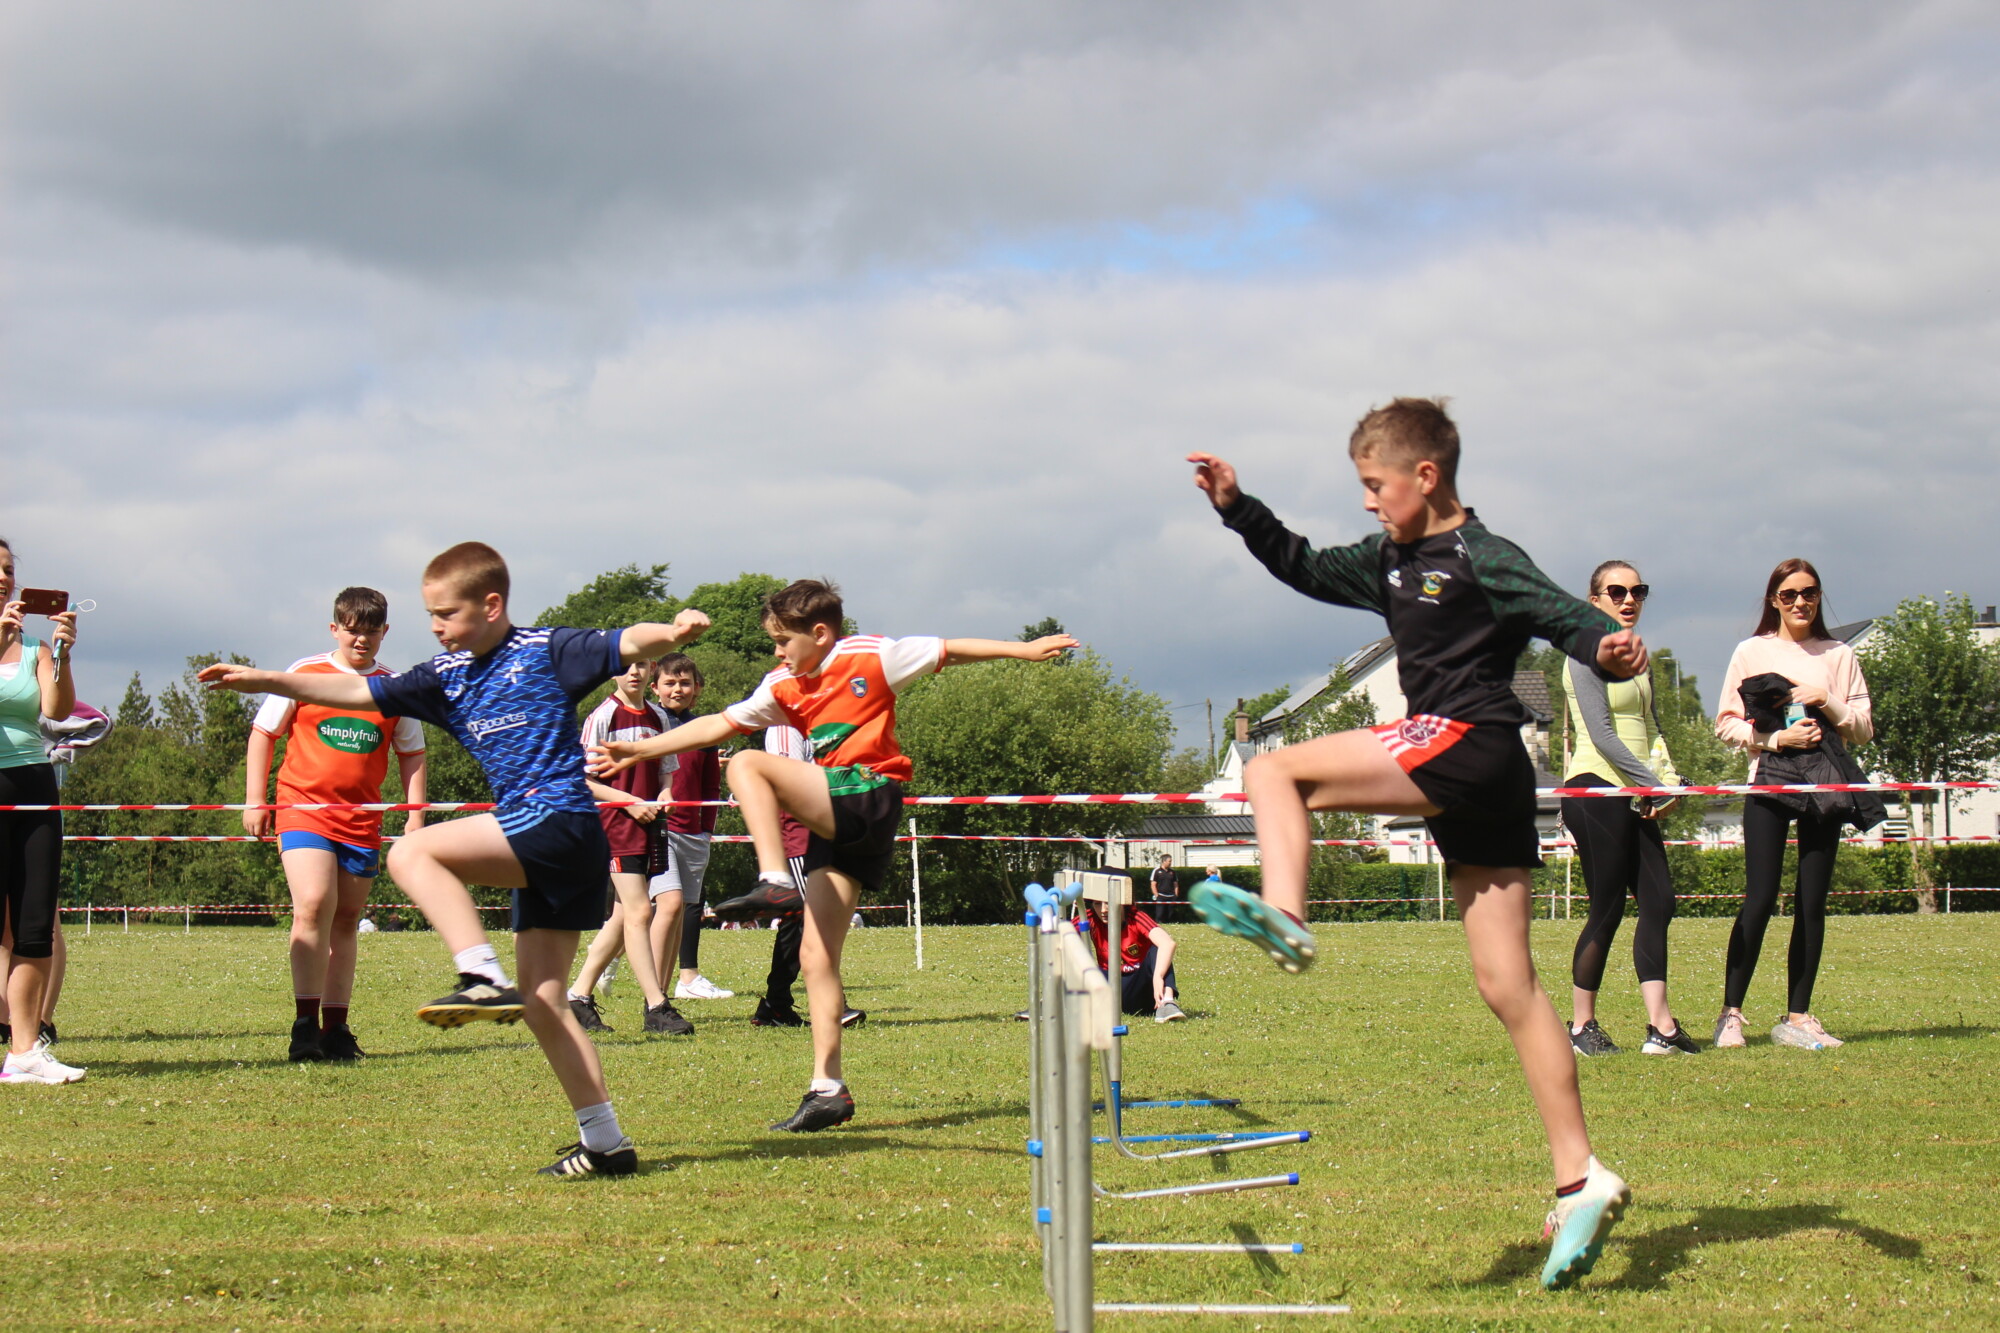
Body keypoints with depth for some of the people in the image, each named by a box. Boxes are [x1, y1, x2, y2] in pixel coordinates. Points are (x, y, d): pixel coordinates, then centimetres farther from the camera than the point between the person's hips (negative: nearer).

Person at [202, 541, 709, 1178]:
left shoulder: (545, 651, -2)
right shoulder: (448, 676, 17)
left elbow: (628, 645, -12)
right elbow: (359, 691, 17)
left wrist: (678, 628, -32)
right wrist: (268, 680, 11)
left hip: (561, 820, -8)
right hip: (533, 845, 8)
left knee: (412, 853, -18)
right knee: (542, 1004, 5)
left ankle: (485, 980, -25)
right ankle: (605, 1141, 7)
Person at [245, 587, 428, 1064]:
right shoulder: (304, 675, 1)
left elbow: (411, 754, 16)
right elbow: (263, 734, 8)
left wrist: (415, 816, 8)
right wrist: (255, 801, 2)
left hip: (362, 822, 3)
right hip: (303, 809, -3)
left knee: (346, 921, 9)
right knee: (313, 905, -20)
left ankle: (336, 1028, 17)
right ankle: (305, 1024, -18)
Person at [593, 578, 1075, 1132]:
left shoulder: (869, 657, -1)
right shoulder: (784, 687, 16)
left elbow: (951, 649, 2)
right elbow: (721, 724, 17)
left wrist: (1023, 649, -6)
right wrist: (642, 749, 14)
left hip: (868, 799, -7)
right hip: (837, 824, 7)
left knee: (748, 765, -19)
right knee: (816, 955, 1)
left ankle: (775, 884, -28)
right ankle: (829, 1091, 1)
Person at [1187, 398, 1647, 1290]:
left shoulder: (1481, 559, -7)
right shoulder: (1393, 563, 19)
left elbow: (1559, 612, -20)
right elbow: (1306, 568, 32)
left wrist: (1608, 648, -40)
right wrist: (1238, 509, 24)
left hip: (1467, 745, -9)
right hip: (1477, 782, 9)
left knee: (1273, 771, -6)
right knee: (1508, 988, 4)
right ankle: (1581, 1180, 2)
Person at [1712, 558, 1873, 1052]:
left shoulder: (1838, 656, 11)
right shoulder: (1752, 652, 6)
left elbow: (1863, 729, 8)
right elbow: (1727, 723, 1)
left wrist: (1826, 702, -9)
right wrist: (1776, 738, -13)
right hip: (1768, 785, -2)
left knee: (1812, 904, 1)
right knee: (1760, 900, -8)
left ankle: (1797, 1017, 6)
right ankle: (1731, 1014, -1)